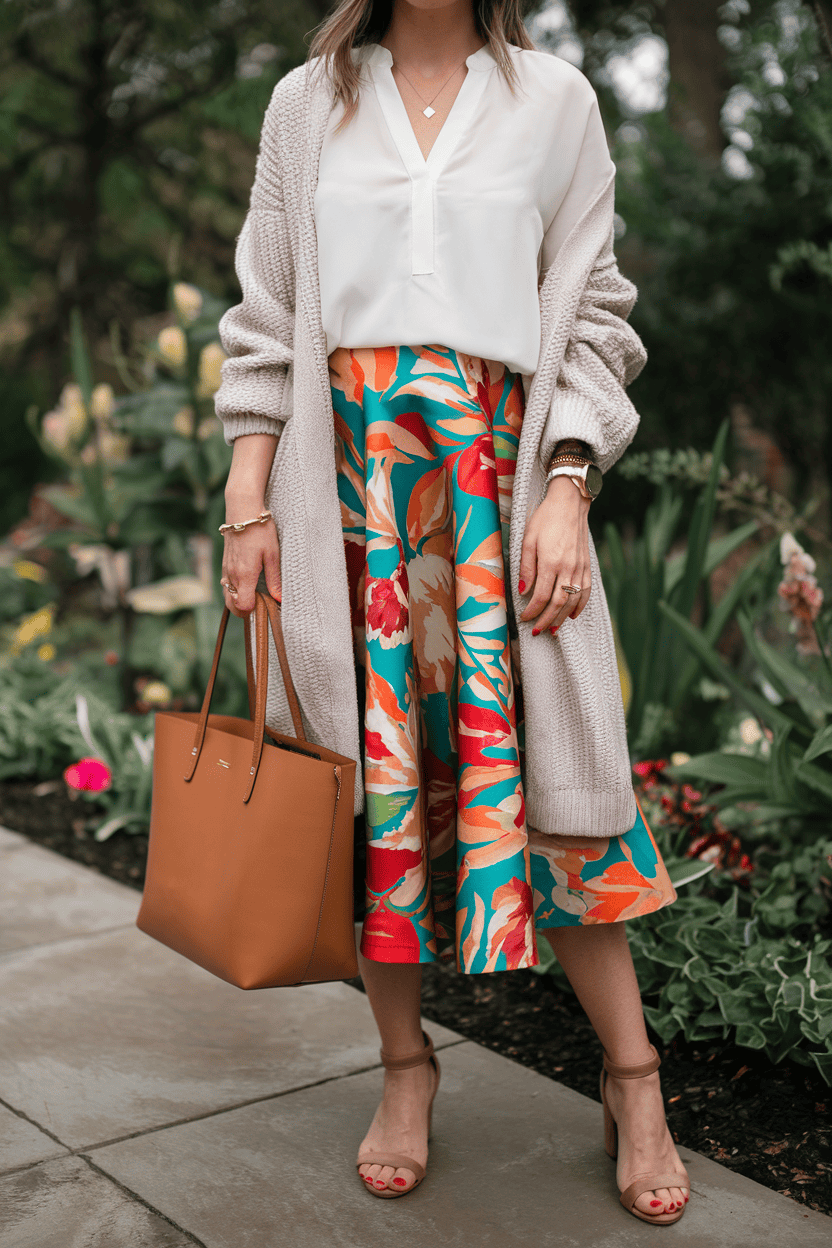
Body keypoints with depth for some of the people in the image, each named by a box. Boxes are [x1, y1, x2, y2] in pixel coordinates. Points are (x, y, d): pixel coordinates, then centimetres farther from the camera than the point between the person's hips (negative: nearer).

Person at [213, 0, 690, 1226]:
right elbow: (266, 321, 10)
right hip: (346, 475, 2)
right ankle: (406, 1068, 18)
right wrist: (248, 506, 1)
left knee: (533, 764, -2)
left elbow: (593, 318, 4)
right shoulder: (307, 104, 12)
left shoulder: (553, 101, 8)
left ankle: (632, 1081, 11)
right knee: (374, 769, 3)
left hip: (499, 476, -1)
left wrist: (566, 496, -8)